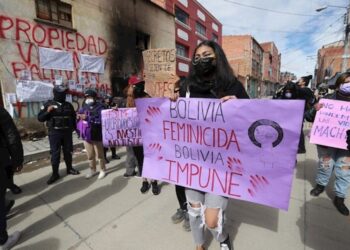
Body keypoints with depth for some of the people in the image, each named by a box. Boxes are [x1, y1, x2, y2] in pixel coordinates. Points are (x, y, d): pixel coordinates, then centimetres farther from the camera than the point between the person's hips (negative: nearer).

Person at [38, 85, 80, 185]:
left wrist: (74, 127, 8)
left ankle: (69, 169, 27)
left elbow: (73, 117, 17)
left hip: (67, 132, 3)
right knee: (55, 153, 2)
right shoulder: (48, 104, -2)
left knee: (68, 151, 12)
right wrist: (47, 112, -19)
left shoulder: (68, 105, 6)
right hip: (54, 133, -3)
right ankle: (55, 173, 12)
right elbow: (40, 118, -2)